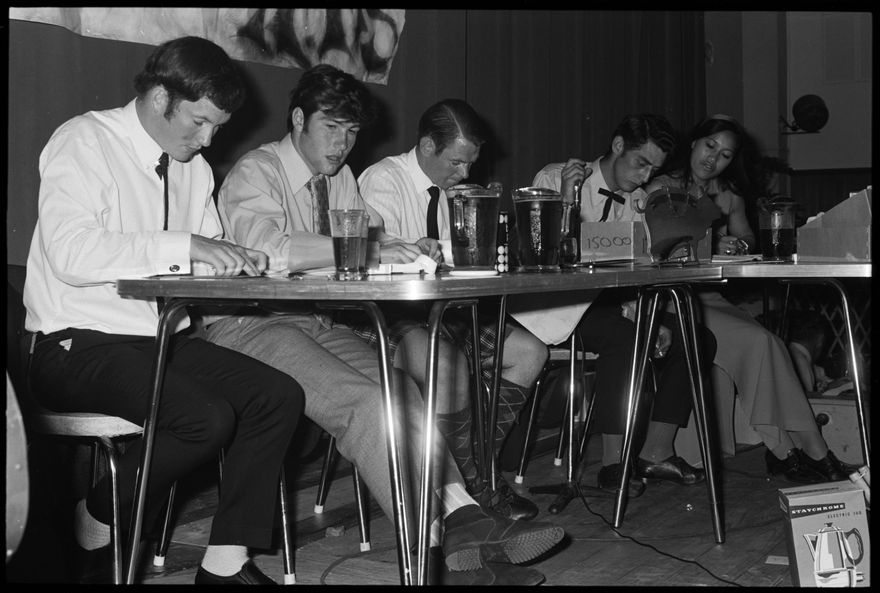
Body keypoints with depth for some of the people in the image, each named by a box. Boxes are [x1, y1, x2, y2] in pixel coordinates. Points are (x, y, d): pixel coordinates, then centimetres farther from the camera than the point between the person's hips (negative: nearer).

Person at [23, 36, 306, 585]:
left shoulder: (194, 167, 12)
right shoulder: (85, 142, -10)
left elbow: (205, 258, 18)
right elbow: (70, 255, -25)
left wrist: (237, 261, -6)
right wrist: (182, 245, -28)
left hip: (163, 340, 8)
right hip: (78, 347, -7)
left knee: (280, 395, -10)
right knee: (207, 418, -27)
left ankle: (225, 560, -5)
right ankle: (97, 521, 0)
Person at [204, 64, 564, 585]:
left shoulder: (341, 178, 15)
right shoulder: (255, 172, -9)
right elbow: (265, 247, -29)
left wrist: (405, 253, -14)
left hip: (317, 322, 7)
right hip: (249, 326, -7)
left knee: (401, 387, -17)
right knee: (364, 401, -26)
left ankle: (460, 512, -23)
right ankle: (435, 549, -26)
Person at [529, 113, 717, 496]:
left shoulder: (636, 199, 13)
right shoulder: (553, 179, -5)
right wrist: (565, 201, -28)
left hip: (611, 303, 7)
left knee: (695, 338, -9)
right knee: (624, 336, -34)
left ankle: (656, 454, -4)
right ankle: (613, 463, -25)